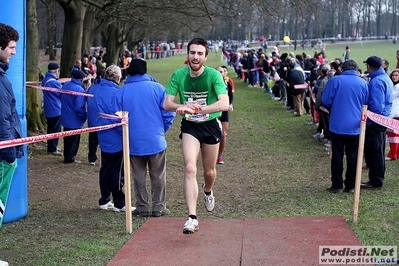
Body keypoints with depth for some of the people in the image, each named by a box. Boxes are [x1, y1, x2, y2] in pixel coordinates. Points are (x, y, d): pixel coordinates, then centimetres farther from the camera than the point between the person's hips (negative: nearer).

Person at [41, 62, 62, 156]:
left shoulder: (45, 80, 6)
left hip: (48, 109, 9)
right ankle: (52, 149, 3)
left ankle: (50, 147, 26)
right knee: (56, 130, -1)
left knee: (50, 128, 18)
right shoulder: (55, 82, -23)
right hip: (56, 109, -9)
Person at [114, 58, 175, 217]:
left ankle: (142, 207, 14)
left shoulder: (122, 92, -2)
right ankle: (158, 207, 11)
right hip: (156, 139, -1)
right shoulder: (157, 88, -5)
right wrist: (161, 131, 9)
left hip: (134, 141, 1)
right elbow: (168, 114, -6)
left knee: (138, 176, 12)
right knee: (158, 176, 9)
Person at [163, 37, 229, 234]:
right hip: (190, 127, 0)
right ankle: (192, 218, -19)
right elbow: (167, 103, -9)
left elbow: (224, 104, -30)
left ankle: (207, 191, 52)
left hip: (211, 126, 0)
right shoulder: (179, 75, -10)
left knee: (209, 171, 14)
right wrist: (183, 107, -32)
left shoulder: (213, 75, -19)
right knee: (190, 169, -18)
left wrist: (197, 109, -43)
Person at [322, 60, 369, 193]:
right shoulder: (363, 83, 1)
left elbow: (326, 100, -6)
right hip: (355, 126, 2)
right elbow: (366, 104, 7)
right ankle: (350, 186, 12)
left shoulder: (334, 81, -7)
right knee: (353, 156, 9)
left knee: (337, 155, 5)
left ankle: (337, 186, 7)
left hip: (337, 124, -2)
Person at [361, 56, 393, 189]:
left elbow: (376, 106, -25)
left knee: (373, 152, -2)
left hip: (375, 122, -10)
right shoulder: (385, 78, 12)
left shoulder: (376, 81, -20)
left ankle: (375, 182, 4)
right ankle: (377, 179, 25)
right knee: (378, 152, 16)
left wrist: (367, 121, -17)